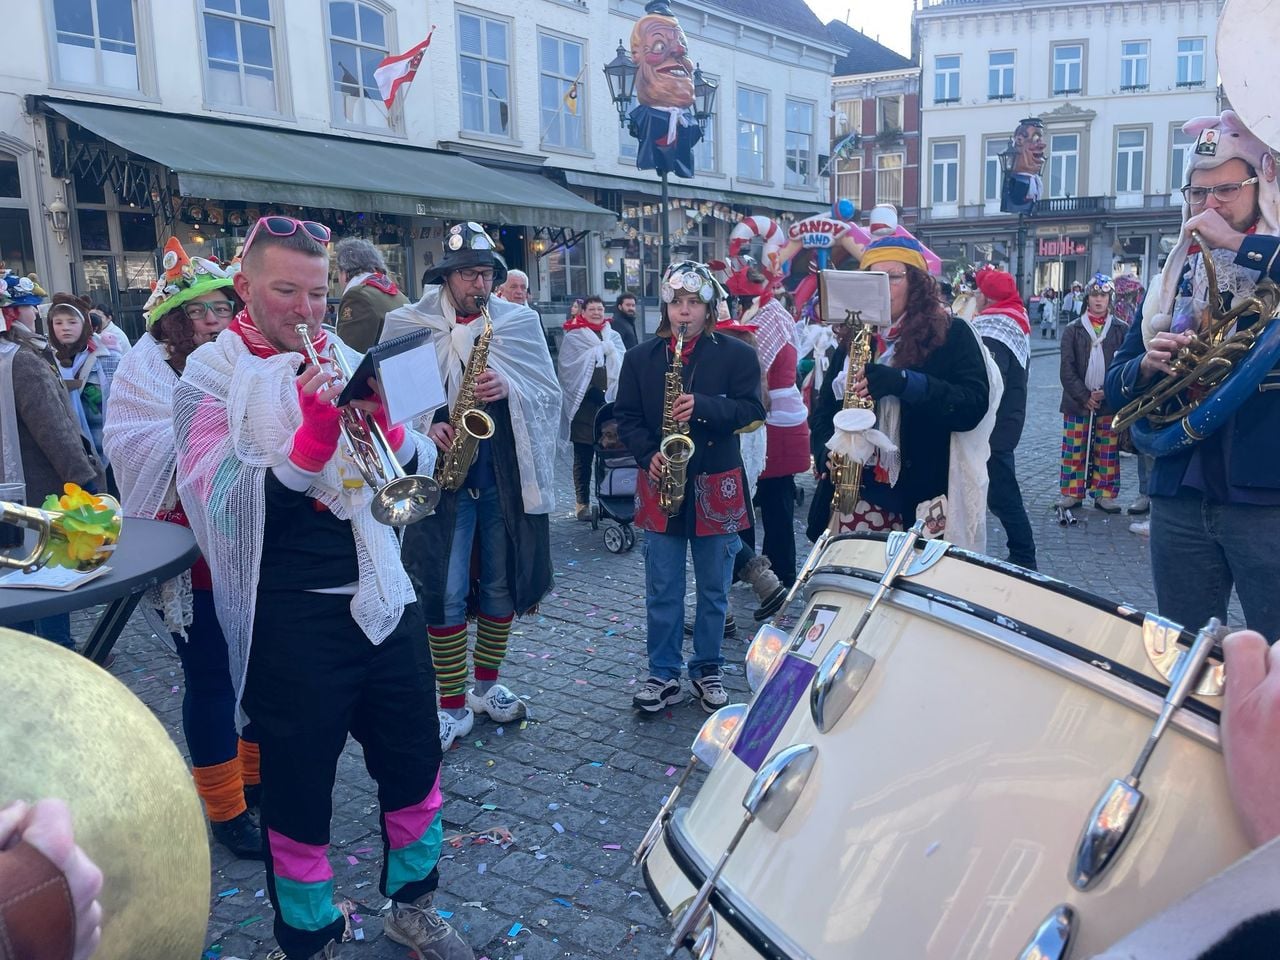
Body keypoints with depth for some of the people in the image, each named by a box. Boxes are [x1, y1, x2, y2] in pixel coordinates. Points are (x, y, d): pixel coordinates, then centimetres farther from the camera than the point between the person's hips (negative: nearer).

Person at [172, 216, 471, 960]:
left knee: (416, 763, 16)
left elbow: (422, 467, 5)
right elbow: (226, 507, -16)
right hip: (291, 619, -4)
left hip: (384, 597, 5)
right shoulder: (211, 377, -5)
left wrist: (383, 424, -16)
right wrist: (313, 435, -25)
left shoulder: (346, 361, 7)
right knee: (300, 788, 10)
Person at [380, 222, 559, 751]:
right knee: (445, 593, -2)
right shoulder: (408, 324, -1)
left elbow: (549, 394, 3)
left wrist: (508, 389, -15)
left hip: (508, 474, 2)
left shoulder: (520, 321, 4)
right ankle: (454, 705, 12)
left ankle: (486, 684, 31)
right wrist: (424, 428, -16)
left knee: (501, 585, 12)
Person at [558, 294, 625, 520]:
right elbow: (570, 369, -6)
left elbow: (622, 365, 7)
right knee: (583, 456, 2)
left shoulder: (613, 337, 14)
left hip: (609, 400, 3)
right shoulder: (572, 338, 3)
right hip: (584, 402, -3)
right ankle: (582, 502, 9)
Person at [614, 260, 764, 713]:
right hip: (661, 483, 1)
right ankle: (663, 674, 19)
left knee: (714, 588, 10)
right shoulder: (640, 357, 5)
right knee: (662, 589, 7)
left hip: (717, 485, -1)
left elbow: (750, 409, -7)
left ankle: (707, 670, 25)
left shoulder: (737, 355, 0)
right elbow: (626, 416, 5)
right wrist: (648, 454, -12)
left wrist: (702, 406, -23)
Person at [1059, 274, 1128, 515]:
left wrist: (1107, 391, -11)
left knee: (1108, 451, 5)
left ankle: (1105, 494, 13)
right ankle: (1072, 493, 11)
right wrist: (1084, 396, -9)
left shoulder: (1122, 330, 5)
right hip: (1077, 401, 0)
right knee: (1074, 450, 2)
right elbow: (1067, 369, -1)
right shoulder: (1073, 329, 5)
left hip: (1110, 402, 0)